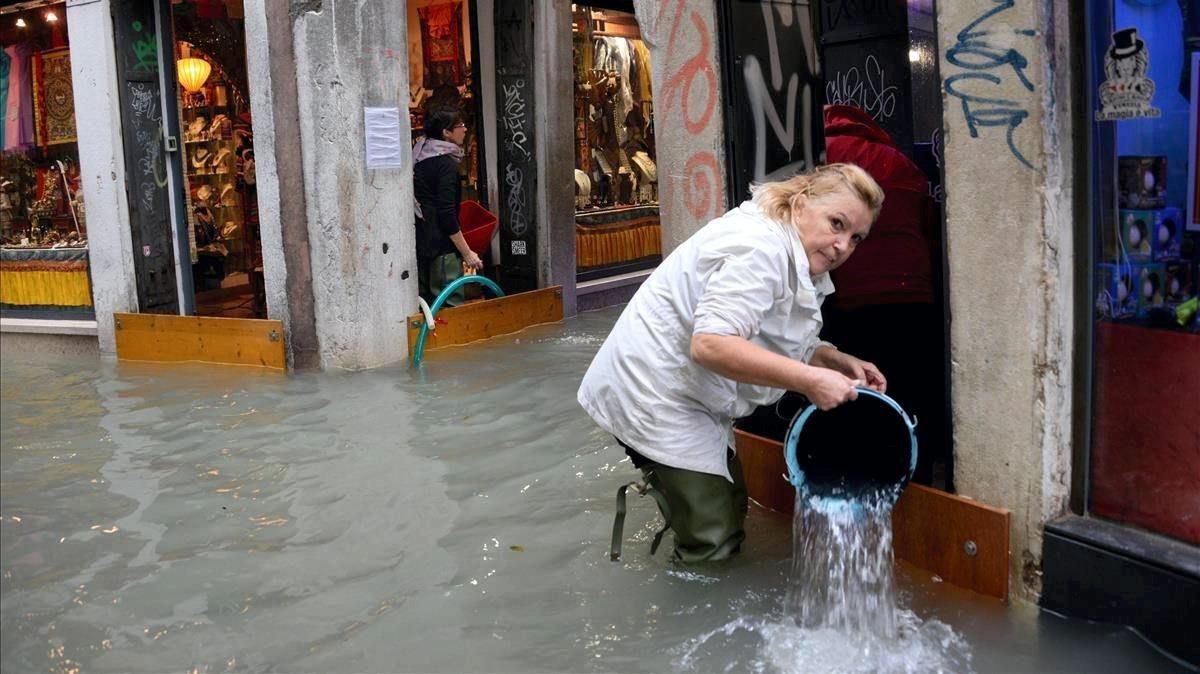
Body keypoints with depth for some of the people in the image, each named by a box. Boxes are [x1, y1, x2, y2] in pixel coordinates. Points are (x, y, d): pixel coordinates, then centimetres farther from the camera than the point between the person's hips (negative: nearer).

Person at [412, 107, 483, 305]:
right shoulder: (446, 165, -15)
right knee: (451, 304, -5)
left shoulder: (420, 156, 10)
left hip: (419, 242, 9)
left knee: (424, 304, 14)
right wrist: (467, 253, -16)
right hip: (440, 246, -9)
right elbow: (447, 215, -19)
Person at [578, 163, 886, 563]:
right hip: (652, 395, -11)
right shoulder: (760, 245, -23)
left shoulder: (796, 259, 11)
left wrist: (840, 362, 1)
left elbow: (787, 347, 17)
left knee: (731, 508, 20)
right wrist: (809, 380, -31)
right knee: (713, 545, -8)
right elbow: (711, 344, -33)